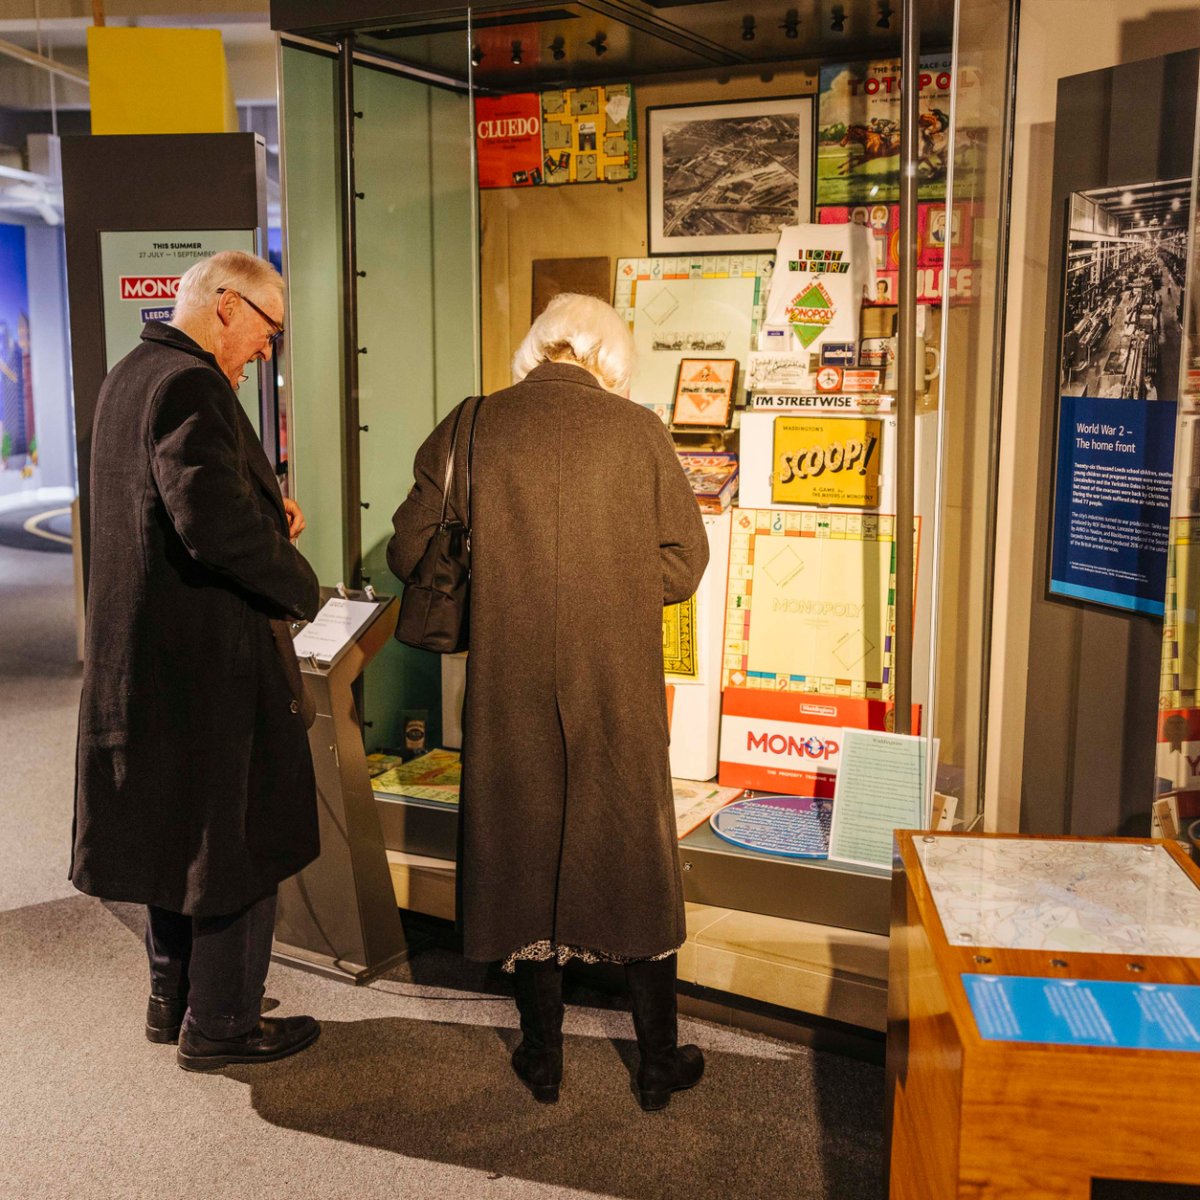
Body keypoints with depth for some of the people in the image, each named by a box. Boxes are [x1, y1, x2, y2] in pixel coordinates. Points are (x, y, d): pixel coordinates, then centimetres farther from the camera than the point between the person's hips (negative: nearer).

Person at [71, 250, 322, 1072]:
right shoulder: (192, 386, -20)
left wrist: (267, 512, 6)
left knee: (178, 833, 21)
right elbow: (216, 520, -32)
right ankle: (219, 1024, 20)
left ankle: (172, 999, 36)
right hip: (210, 659, -10)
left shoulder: (127, 377, 13)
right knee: (239, 842, 5)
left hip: (145, 657, 10)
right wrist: (300, 585, -16)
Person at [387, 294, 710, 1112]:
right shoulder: (638, 431, -6)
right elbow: (685, 563, -2)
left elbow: (410, 552, 1)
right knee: (635, 864, 14)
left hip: (509, 690, 1)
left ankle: (544, 1059, 28)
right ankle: (660, 1062, 26)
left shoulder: (470, 429, -4)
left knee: (525, 859, 15)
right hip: (619, 691, 0)